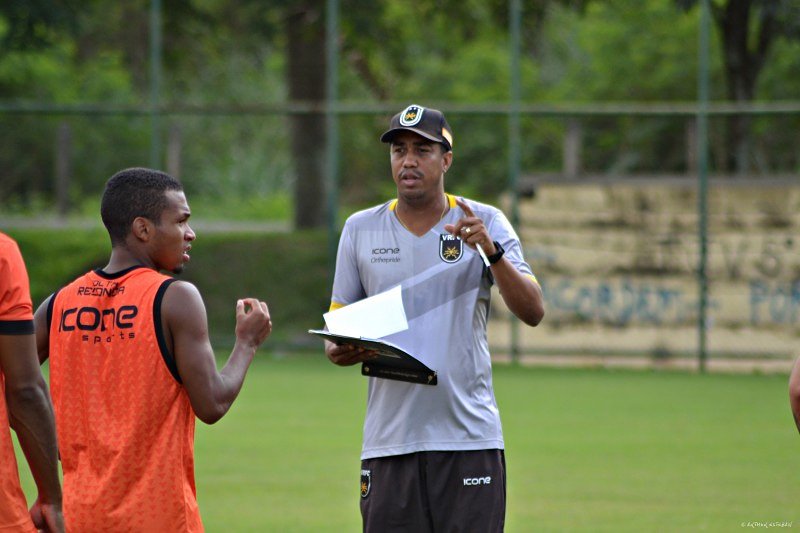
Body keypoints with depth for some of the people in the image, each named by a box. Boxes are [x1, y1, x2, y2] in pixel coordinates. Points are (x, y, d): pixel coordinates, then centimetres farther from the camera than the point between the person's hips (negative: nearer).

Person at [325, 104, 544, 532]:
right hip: (389, 443, 2)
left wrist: (491, 252, -21)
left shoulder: (485, 223, 4)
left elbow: (532, 312, -5)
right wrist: (339, 350, -11)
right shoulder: (360, 229, 9)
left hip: (468, 440, -2)